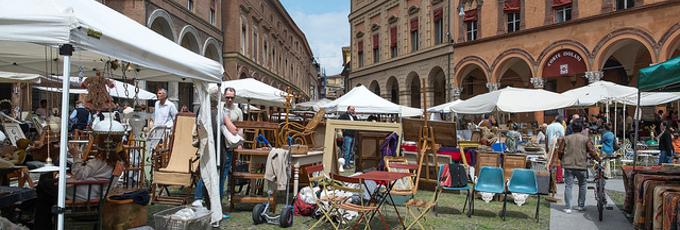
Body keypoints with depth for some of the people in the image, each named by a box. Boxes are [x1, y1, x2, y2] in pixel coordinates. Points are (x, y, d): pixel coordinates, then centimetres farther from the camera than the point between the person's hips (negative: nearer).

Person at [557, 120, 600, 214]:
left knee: (568, 186, 1)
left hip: (568, 165, 0)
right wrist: (599, 159, 10)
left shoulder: (566, 138, 3)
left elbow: (560, 151, 3)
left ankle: (567, 207, -1)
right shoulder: (586, 139, 0)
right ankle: (581, 205, 23)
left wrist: (562, 160, 21)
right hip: (581, 165, 0)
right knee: (582, 185, 18)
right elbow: (592, 152, -5)